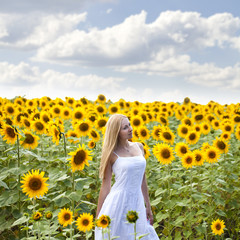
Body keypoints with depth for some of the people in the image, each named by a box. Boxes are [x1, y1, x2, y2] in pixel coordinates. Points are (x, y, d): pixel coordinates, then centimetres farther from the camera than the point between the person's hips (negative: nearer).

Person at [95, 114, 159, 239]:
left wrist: (148, 206, 15)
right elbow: (105, 185, -1)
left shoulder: (139, 147, 9)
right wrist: (98, 216, -1)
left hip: (137, 203, 4)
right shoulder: (112, 154, -3)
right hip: (118, 202, -4)